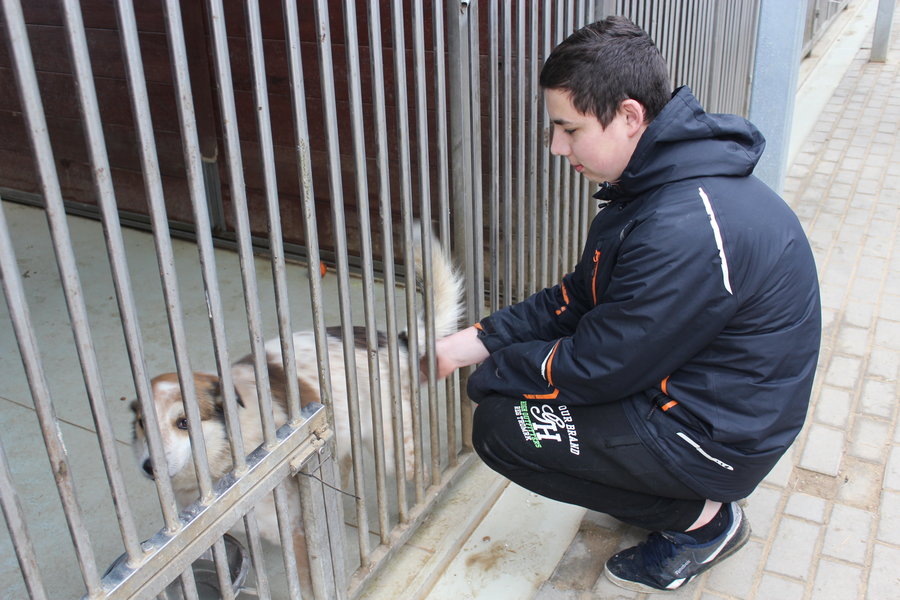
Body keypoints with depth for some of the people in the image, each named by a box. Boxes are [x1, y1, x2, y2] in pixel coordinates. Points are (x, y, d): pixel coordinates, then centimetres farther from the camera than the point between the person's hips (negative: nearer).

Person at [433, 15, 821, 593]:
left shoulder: (687, 230, -32)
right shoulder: (659, 179, 0)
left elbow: (598, 367, -24)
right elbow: (580, 296, 6)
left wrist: (489, 373, -9)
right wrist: (483, 338, -4)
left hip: (720, 436, -9)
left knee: (500, 426, -12)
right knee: (524, 344, 13)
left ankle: (700, 518, 1)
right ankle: (675, 487, 15)